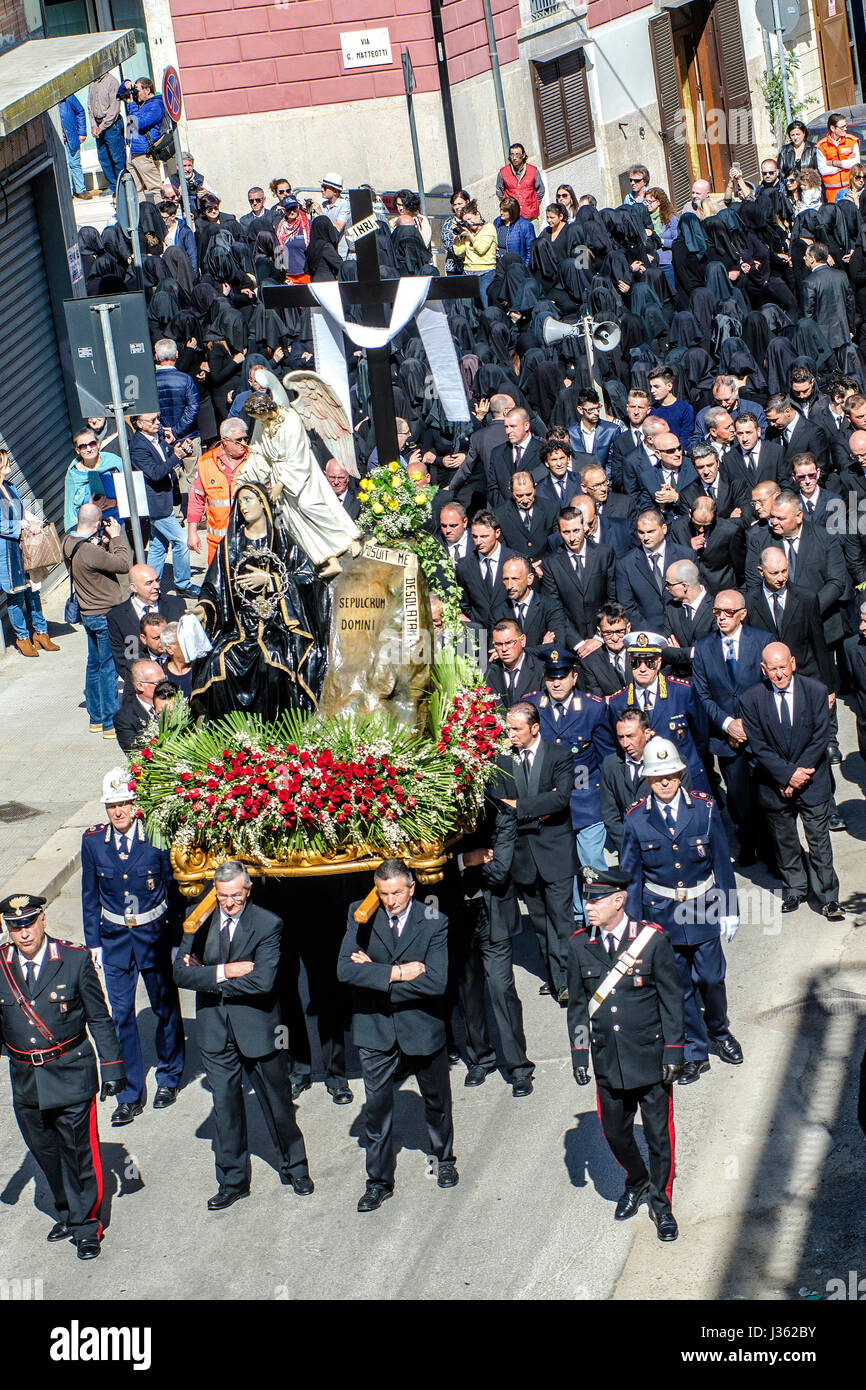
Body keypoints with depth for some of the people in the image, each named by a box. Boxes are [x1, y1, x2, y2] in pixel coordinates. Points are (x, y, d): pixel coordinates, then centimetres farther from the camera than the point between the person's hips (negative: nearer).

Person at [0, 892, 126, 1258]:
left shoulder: (75, 960, -8)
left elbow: (99, 1018, -1)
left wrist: (111, 1067, -4)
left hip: (71, 1074, -3)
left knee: (79, 1151, 2)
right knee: (44, 1151, 15)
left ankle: (86, 1225, 18)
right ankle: (68, 1214, 35)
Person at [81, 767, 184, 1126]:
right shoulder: (93, 841, -5)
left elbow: (174, 889, -5)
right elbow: (90, 896, 5)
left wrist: (177, 940, -4)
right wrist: (93, 942, 4)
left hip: (155, 935, -1)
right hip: (114, 937, 1)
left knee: (165, 1008, 13)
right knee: (120, 1015, 1)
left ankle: (168, 1079, 34)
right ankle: (129, 1095, 10)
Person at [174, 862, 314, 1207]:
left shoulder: (268, 925, -13)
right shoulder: (200, 922, -1)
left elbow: (262, 982, -22)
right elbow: (181, 973, -8)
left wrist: (207, 977, -14)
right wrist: (223, 972, -22)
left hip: (257, 1027, -3)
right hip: (215, 1031, 3)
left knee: (277, 1103, 11)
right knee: (225, 1108, 11)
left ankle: (295, 1169, 30)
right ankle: (232, 1182, 24)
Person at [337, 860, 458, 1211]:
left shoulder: (434, 922, -12)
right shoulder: (361, 916, -7)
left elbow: (436, 982, -22)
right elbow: (345, 970, -17)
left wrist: (375, 973, -20)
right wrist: (396, 973, -25)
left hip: (421, 1025, 0)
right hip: (374, 1026, 1)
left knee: (436, 1101, 18)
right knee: (376, 1108, 5)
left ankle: (444, 1160, 42)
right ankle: (379, 1181, 17)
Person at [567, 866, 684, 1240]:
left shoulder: (652, 939, -12)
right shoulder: (579, 946, -3)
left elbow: (671, 999, -6)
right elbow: (577, 1005, 7)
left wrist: (673, 1053, -7)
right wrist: (579, 1055, 4)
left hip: (650, 1058, -3)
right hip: (608, 1061, 3)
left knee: (658, 1134, 6)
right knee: (615, 1132, 14)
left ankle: (661, 1202, 26)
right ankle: (637, 1182, 42)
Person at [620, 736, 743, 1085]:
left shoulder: (705, 809, -6)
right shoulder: (636, 819, -6)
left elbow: (722, 861, 1)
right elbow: (630, 874, 1)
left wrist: (729, 910, 1)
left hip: (703, 910, 0)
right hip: (662, 913, 0)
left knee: (711, 978, 8)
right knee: (679, 986, 7)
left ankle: (720, 1031, 37)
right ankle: (695, 1052, 22)